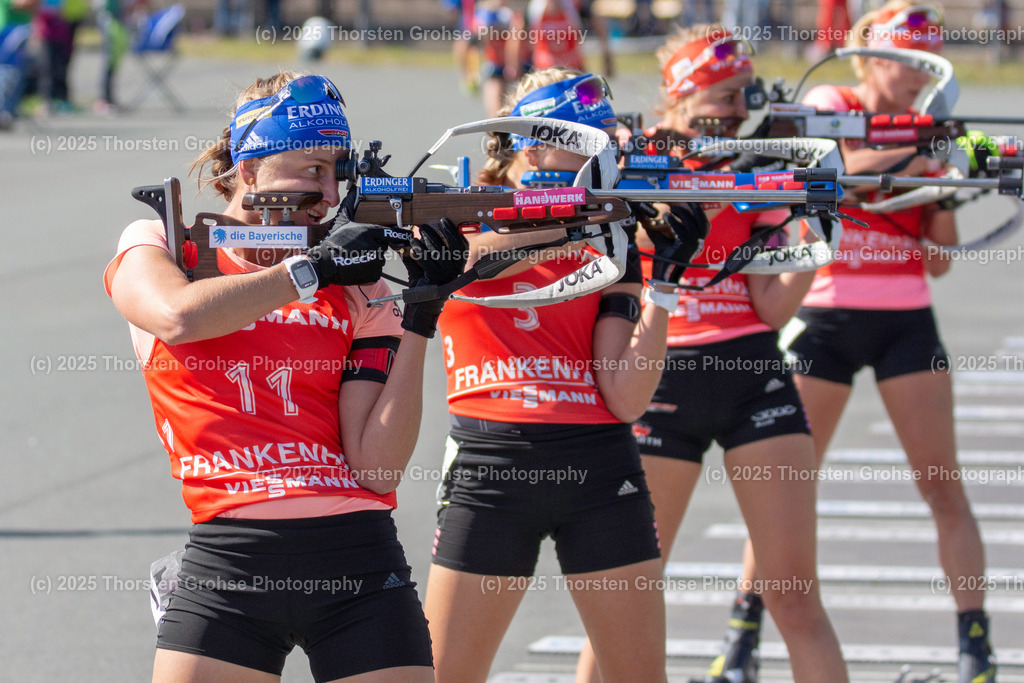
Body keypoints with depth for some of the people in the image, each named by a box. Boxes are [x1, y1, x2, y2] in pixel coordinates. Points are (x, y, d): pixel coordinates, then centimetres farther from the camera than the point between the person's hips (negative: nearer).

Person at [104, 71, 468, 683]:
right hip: (227, 563, -2)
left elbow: (376, 466, 0)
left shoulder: (359, 287, 11)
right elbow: (177, 317, -17)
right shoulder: (156, 247, 9)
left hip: (359, 563, 2)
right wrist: (312, 268, -10)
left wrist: (420, 320, -6)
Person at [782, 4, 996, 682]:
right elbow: (836, 167, -25)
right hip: (827, 314, -2)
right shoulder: (828, 106, 0)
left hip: (906, 320, 2)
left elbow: (937, 261, 5)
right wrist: (916, 151, -31)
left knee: (944, 486, -5)